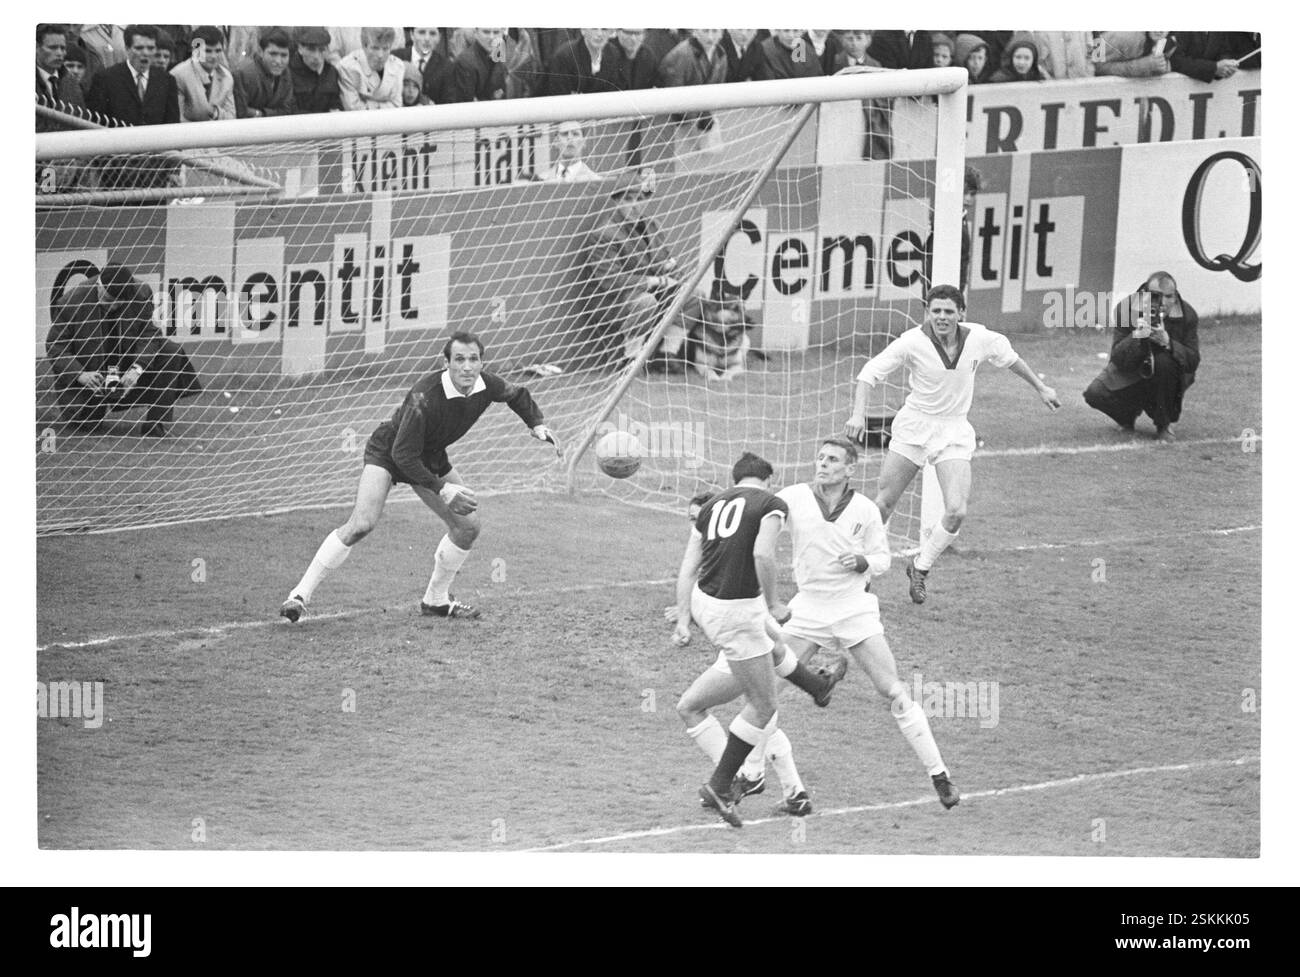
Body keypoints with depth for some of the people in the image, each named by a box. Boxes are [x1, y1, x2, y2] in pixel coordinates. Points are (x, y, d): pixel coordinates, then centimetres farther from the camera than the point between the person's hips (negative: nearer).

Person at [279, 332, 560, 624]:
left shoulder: (487, 386, -18)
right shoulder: (425, 396, -37)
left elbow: (517, 395, 9)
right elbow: (402, 455, -33)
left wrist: (537, 424, -6)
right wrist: (442, 489, -33)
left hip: (430, 458, 7)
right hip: (388, 453, -7)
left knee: (468, 526, 2)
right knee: (361, 524, -24)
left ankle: (436, 600, 23)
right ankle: (300, 595, -19)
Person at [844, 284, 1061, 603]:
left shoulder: (979, 338, -8)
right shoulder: (913, 342, -16)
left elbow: (1009, 357, 13)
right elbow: (870, 372, -11)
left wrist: (1040, 387, 24)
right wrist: (858, 413, -25)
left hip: (954, 432, 1)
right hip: (914, 426, -1)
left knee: (956, 511, -14)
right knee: (883, 505, -1)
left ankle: (921, 567, 10)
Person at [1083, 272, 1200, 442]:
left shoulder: (1187, 314, -14)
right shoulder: (1126, 309, -15)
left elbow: (1193, 360, -15)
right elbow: (1117, 358, -16)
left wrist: (1168, 342, -34)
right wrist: (1136, 337, -37)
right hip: (1130, 376, 0)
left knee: (1164, 362, -36)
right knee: (1095, 394, -24)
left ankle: (1163, 426, -15)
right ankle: (1128, 417, 13)